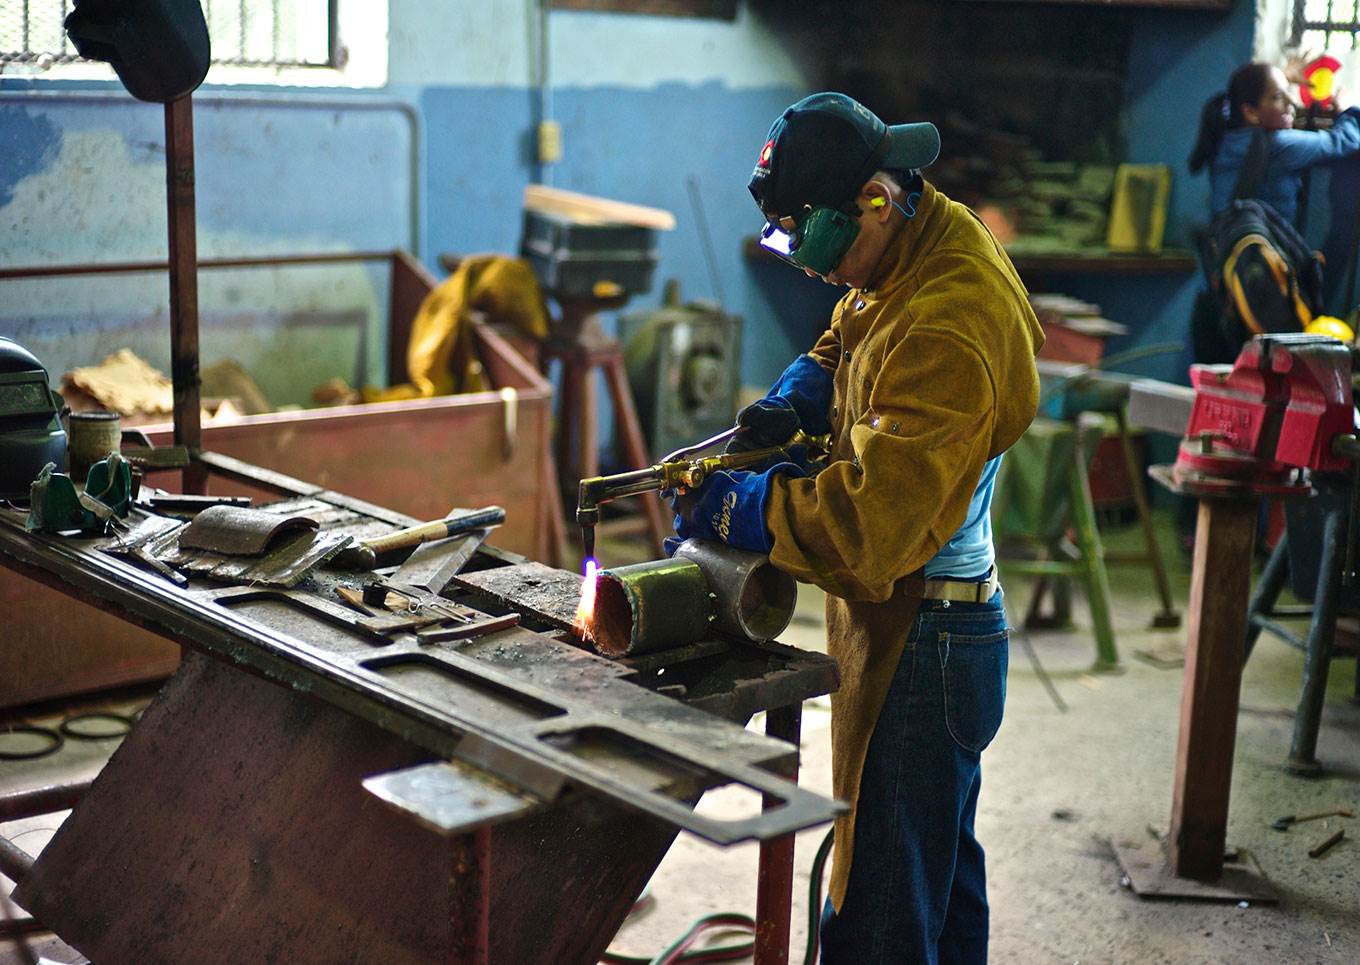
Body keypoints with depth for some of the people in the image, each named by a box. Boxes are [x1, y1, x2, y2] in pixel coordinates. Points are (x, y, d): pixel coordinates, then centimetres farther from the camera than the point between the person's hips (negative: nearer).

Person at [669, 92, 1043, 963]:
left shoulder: (947, 335, -27)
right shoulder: (917, 255, 4)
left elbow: (869, 522, -31)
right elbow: (845, 344, 22)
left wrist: (737, 507, -19)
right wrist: (799, 397, 1)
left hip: (921, 642, -10)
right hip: (923, 633, 10)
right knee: (943, 875, 26)